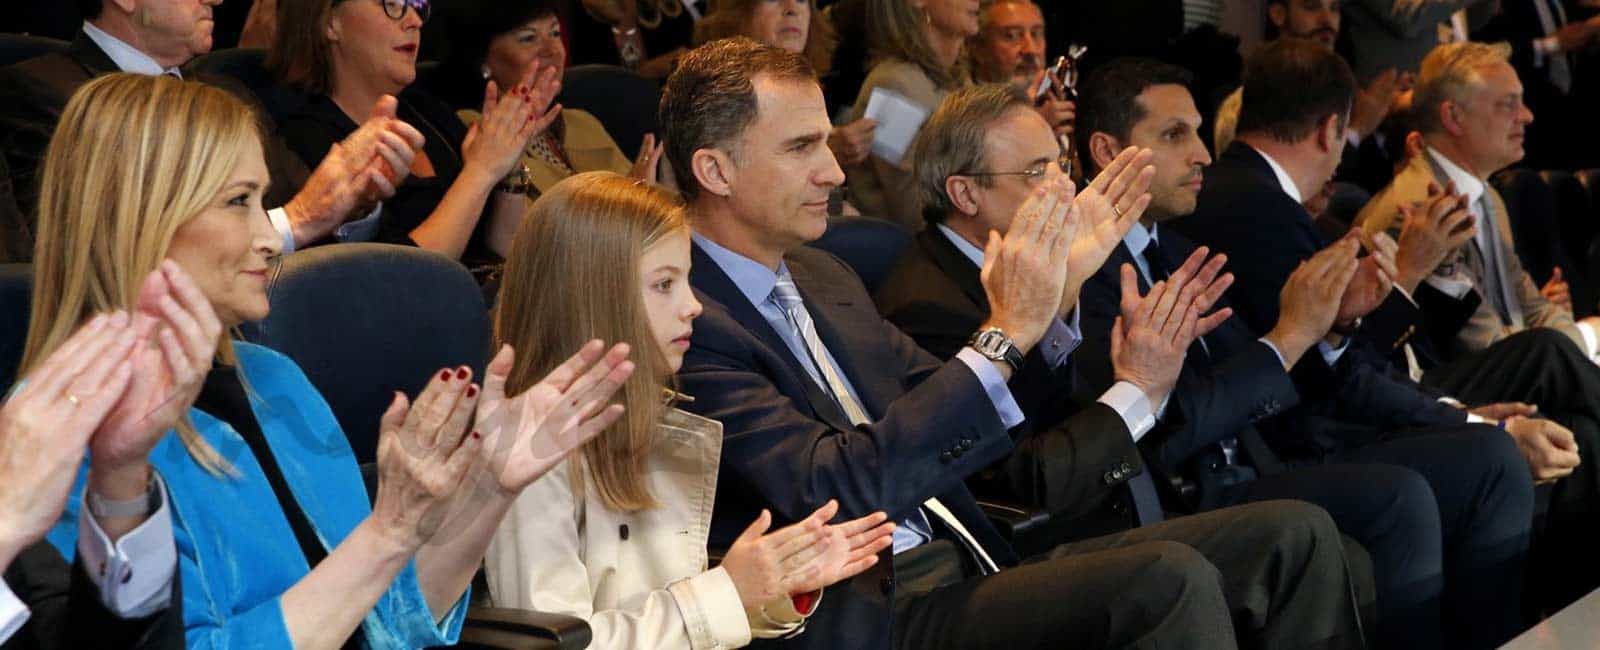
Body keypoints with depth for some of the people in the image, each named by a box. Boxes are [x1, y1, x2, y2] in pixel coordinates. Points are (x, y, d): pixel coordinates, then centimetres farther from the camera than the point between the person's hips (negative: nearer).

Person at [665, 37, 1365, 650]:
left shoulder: (819, 274, 17)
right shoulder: (685, 319, -12)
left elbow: (944, 413, 18)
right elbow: (832, 491, -22)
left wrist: (1053, 288, 3)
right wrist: (1006, 334, -21)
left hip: (963, 568, 9)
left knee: (1296, 537, -1)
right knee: (1169, 578, -30)